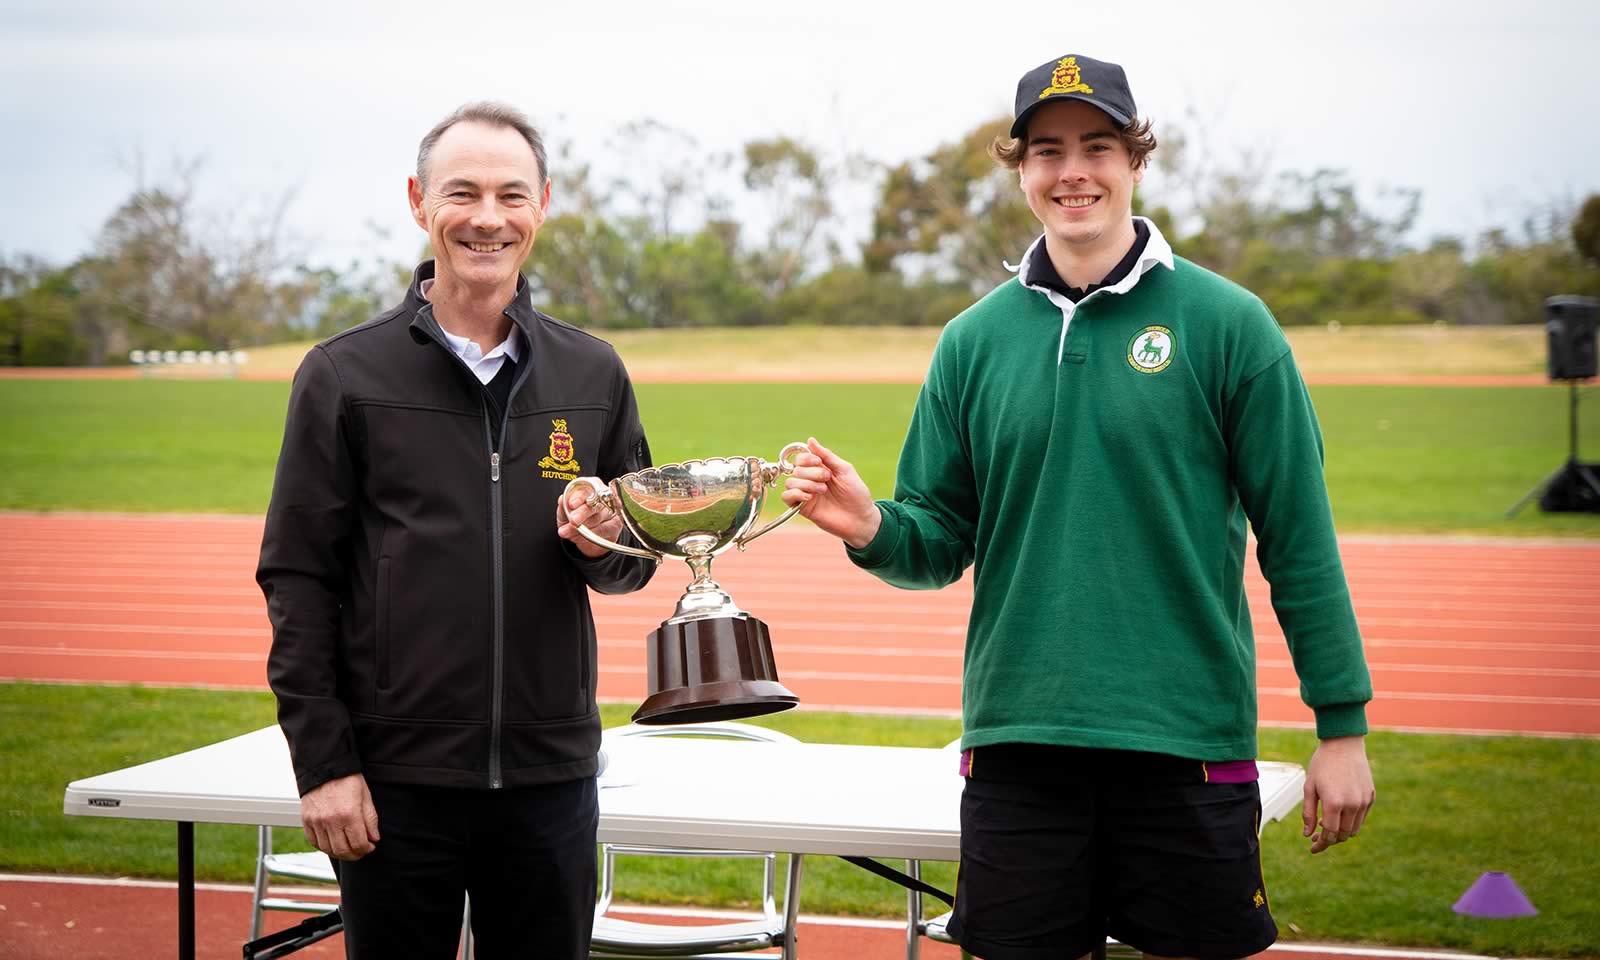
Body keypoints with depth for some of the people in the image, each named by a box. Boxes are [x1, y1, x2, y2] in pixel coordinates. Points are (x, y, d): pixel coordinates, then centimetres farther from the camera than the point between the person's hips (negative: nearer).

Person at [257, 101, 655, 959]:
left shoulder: (591, 374, 9)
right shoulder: (345, 375, 0)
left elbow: (632, 565, 16)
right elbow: (298, 578, -2)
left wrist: (606, 542, -8)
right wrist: (321, 761, -8)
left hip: (549, 779, 3)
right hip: (396, 782, -3)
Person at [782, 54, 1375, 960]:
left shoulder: (1227, 324, -2)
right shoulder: (975, 339, 7)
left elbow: (1298, 537, -2)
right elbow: (942, 541, 10)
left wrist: (1343, 723, -4)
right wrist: (874, 528, -12)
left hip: (1188, 740, -2)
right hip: (1017, 741, 3)